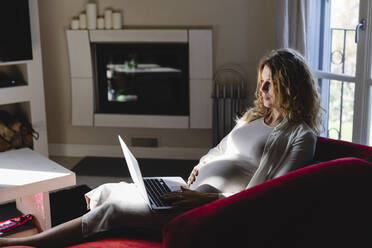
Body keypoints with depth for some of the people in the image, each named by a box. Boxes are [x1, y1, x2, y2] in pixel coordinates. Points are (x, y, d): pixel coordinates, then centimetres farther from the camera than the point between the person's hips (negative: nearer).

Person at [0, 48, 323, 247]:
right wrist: (200, 165, 6)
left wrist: (209, 198, -26)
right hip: (195, 188, 9)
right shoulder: (255, 116, 16)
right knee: (104, 192, 1)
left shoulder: (301, 136, -9)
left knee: (113, 208, -17)